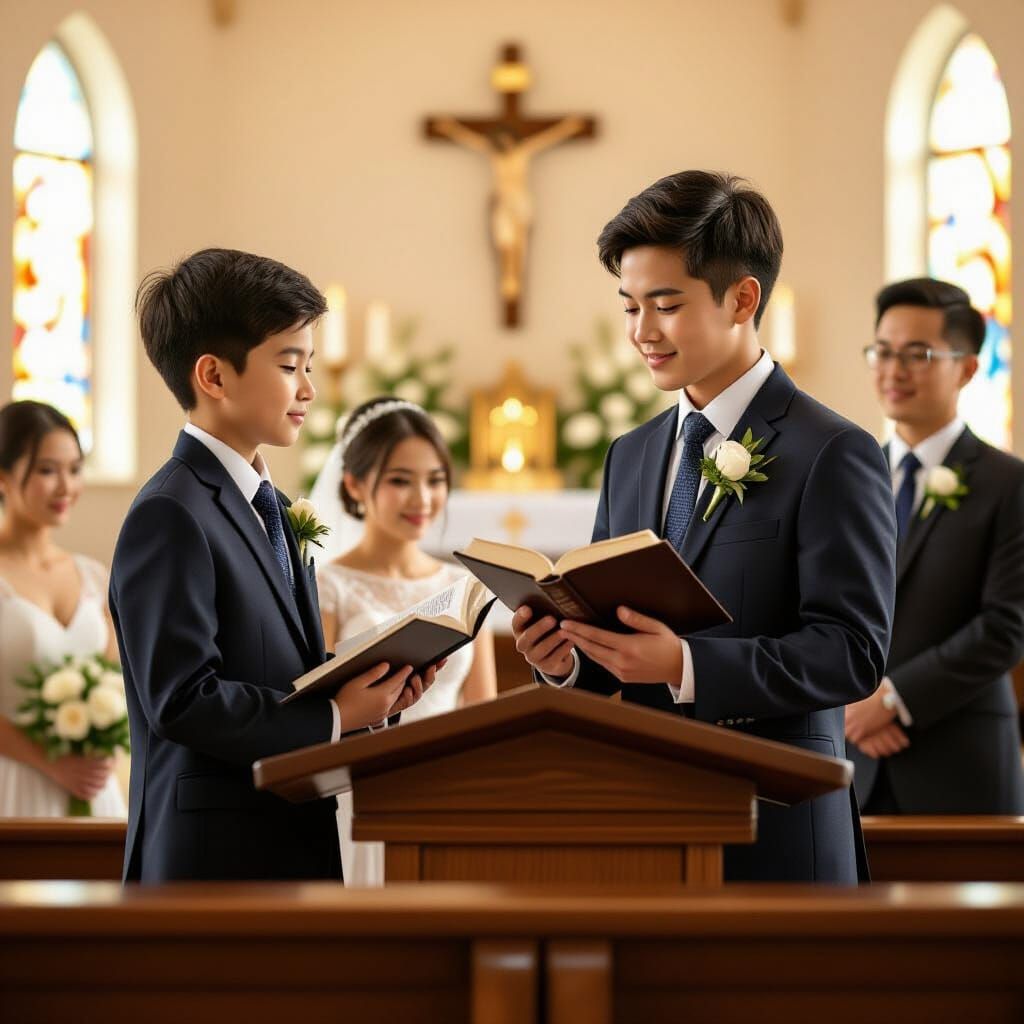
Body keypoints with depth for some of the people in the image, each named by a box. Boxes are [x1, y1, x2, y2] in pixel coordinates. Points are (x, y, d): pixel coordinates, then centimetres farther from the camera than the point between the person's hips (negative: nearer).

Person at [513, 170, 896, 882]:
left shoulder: (833, 456, -8)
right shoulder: (629, 457, 15)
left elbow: (854, 651, -16)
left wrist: (685, 665, -26)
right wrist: (567, 657, -6)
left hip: (774, 833, -6)